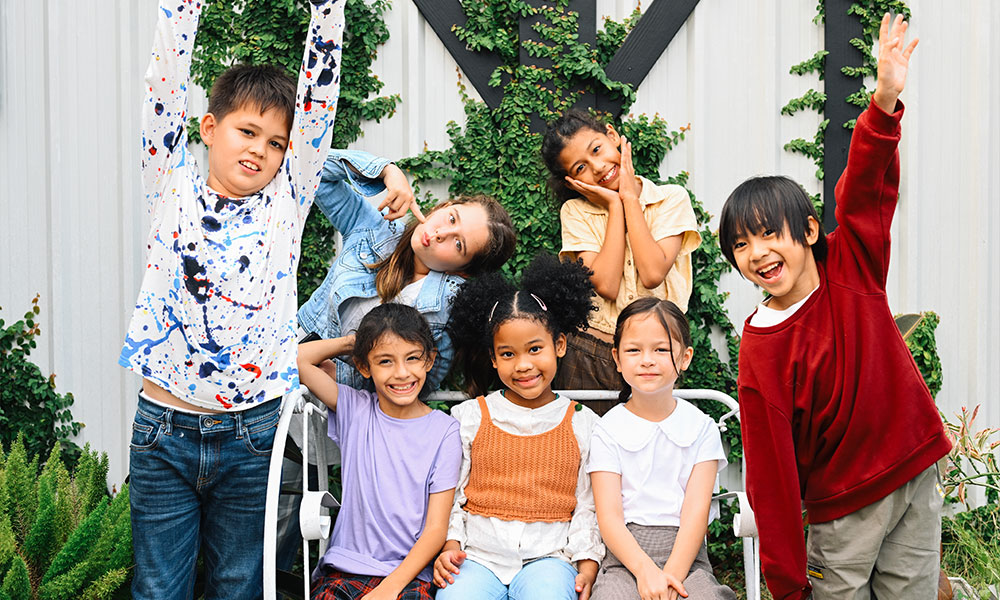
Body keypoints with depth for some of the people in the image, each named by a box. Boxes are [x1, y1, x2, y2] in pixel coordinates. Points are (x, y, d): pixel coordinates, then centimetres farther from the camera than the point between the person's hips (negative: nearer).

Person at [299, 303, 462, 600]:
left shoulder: (444, 431, 0)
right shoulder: (355, 410, 7)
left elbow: (436, 528, -3)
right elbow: (298, 358, -1)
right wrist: (354, 341, 8)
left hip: (408, 573, -2)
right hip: (343, 566, 2)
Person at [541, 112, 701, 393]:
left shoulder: (672, 198, 1)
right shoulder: (576, 212, 1)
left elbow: (652, 274, -15)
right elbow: (606, 285, -13)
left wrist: (630, 197, -7)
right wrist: (615, 205, -8)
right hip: (591, 357, 0)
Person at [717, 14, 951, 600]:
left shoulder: (850, 270, -3)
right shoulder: (760, 352, -13)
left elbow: (866, 192, -16)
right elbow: (770, 468, -14)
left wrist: (885, 102, -33)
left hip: (918, 473, 3)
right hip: (844, 506, -3)